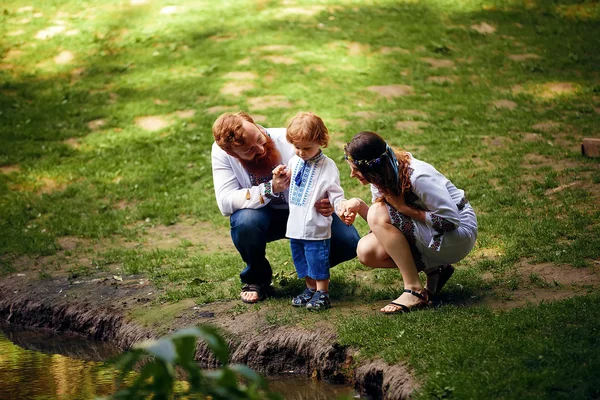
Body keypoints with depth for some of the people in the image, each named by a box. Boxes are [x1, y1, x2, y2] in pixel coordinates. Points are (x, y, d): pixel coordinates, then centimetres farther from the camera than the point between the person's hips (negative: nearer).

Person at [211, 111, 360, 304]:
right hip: (264, 216, 0)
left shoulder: (289, 142, -25)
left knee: (348, 242, -21)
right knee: (246, 221, -36)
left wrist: (328, 203, -39)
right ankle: (256, 277, -4)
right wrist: (270, 189, -42)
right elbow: (225, 202, -30)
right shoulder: (221, 152, -22)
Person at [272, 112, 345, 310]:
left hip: (316, 226, -7)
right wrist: (280, 176, 0)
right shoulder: (294, 162, 7)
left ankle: (322, 293, 11)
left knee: (317, 260, -1)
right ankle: (310, 289, 31)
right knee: (301, 259, 16)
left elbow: (335, 194, -13)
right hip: (295, 225, 7)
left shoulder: (327, 167, -12)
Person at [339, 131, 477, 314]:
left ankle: (415, 291, -20)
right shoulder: (383, 175, -3)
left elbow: (450, 220, -25)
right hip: (428, 235, 8)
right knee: (366, 251, -10)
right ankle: (433, 269, 4)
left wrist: (404, 208, -24)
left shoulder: (417, 177, -27)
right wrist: (359, 205, -17)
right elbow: (380, 225, 2)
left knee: (378, 213, -25)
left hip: (458, 234, -8)